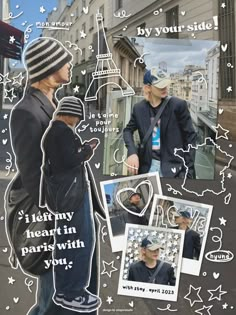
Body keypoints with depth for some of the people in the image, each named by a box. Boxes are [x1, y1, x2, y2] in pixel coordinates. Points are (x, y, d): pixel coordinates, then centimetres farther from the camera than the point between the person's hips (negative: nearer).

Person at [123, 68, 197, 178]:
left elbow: (190, 136, -2)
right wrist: (132, 152, -4)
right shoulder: (139, 108, 3)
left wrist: (188, 170, -7)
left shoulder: (178, 105, -6)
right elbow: (128, 130, 16)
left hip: (172, 166, -3)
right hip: (148, 166, 3)